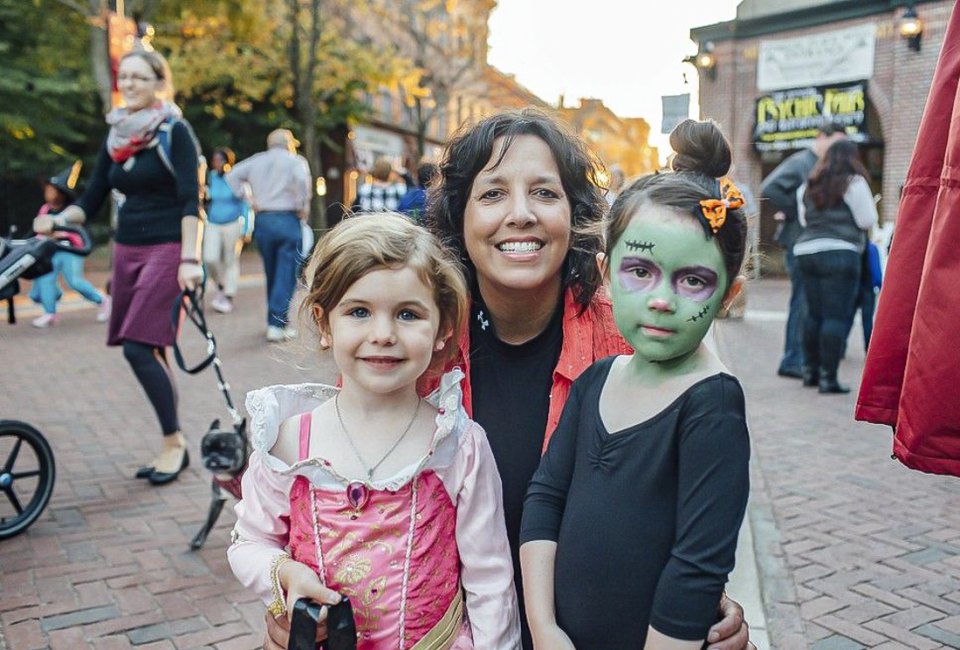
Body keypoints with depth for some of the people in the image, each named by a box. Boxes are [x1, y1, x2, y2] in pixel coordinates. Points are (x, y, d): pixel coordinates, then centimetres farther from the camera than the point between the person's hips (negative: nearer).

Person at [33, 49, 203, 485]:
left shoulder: (175, 131, -7)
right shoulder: (116, 135, 11)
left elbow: (190, 200, -14)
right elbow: (92, 200, 12)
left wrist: (189, 259, -21)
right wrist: (57, 220, -7)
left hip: (165, 250, -6)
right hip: (127, 250, 7)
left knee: (139, 346, -14)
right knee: (153, 349, 7)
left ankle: (175, 441, 0)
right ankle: (171, 446, 16)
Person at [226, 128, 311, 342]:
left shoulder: (256, 161, 14)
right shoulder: (296, 161, 0)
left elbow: (232, 175, 7)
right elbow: (301, 180, -20)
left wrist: (249, 199, 8)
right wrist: (303, 209, -10)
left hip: (262, 220, 5)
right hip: (287, 220, -5)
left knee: (272, 274, 15)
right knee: (286, 274, -2)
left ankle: (276, 319, 24)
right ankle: (277, 324, -8)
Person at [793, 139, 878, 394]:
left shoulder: (808, 185, 14)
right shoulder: (854, 183, -3)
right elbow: (867, 221, -4)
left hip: (806, 251, 6)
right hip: (839, 254, -6)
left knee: (814, 314, 14)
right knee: (836, 317, -4)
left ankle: (810, 370, 21)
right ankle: (828, 377, -5)